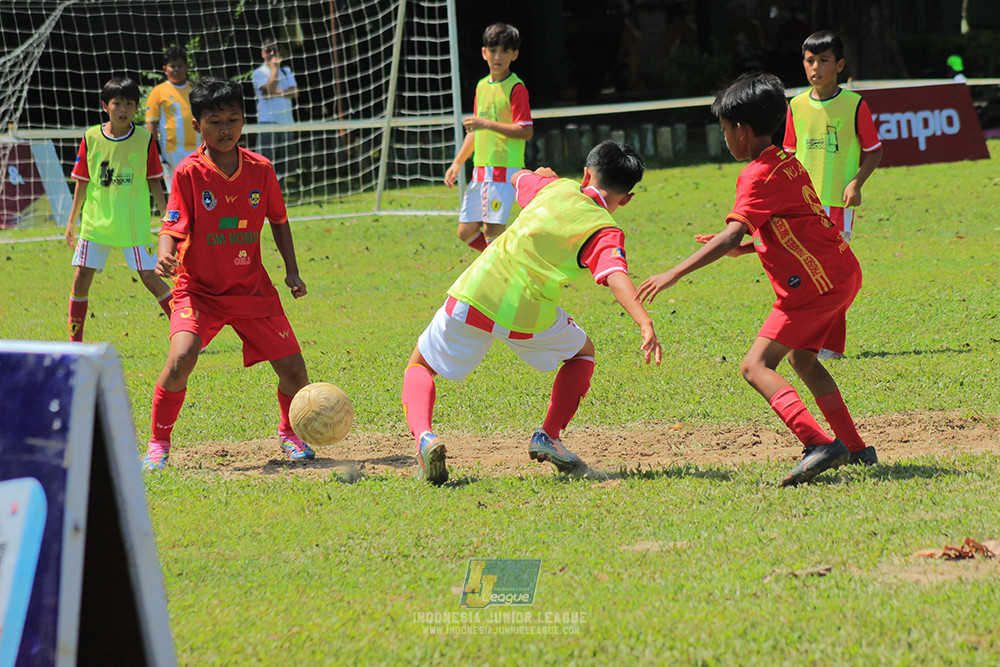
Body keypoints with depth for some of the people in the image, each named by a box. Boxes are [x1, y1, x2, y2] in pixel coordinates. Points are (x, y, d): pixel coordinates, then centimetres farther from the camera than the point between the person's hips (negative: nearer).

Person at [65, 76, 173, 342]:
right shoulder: (91, 138, 0)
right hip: (95, 221, 2)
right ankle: (75, 344, 11)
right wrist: (71, 221, 8)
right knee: (82, 276, -1)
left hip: (134, 225, -2)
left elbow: (154, 181, 4)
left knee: (149, 277, -5)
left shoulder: (145, 140, -3)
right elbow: (82, 183, 7)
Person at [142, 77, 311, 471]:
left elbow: (278, 221, 12)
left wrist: (292, 271, 4)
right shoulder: (189, 172, -12)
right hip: (198, 288, -3)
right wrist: (165, 256, -35)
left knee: (294, 370, -1)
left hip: (252, 289, 3)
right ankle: (158, 444, -9)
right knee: (181, 357, -27)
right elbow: (173, 228, -13)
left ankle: (289, 433, 30)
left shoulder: (260, 169, -2)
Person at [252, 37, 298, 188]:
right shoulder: (259, 73, 3)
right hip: (268, 121, -5)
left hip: (286, 122, 5)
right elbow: (269, 90, -13)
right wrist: (274, 69, -8)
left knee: (284, 165, 5)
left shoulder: (286, 70, 18)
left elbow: (294, 93, 5)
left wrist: (277, 92, -9)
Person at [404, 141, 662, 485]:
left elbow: (516, 178, 34)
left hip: (476, 292, 2)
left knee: (420, 365, 21)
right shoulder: (606, 233, 0)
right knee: (582, 353, 29)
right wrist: (645, 323, -35)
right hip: (528, 318, -2)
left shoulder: (554, 187, 12)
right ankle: (548, 437, 14)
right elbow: (615, 276, -21)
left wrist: (539, 174, 58)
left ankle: (424, 435, -9)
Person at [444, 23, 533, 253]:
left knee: (492, 230, -12)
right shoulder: (482, 86, 15)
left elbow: (526, 131, -17)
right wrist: (457, 163, 21)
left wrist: (487, 124, -20)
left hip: (505, 168, -8)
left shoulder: (516, 88, -9)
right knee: (466, 232, 7)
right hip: (481, 169, 8)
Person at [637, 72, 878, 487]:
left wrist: (674, 275, -26)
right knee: (802, 359, 28)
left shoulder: (758, 176, -12)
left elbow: (731, 237, -24)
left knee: (756, 366, -13)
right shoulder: (788, 163, 17)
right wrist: (743, 248, 22)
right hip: (843, 272, 10)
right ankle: (855, 450, 30)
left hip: (814, 283, -10)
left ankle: (819, 444, -30)